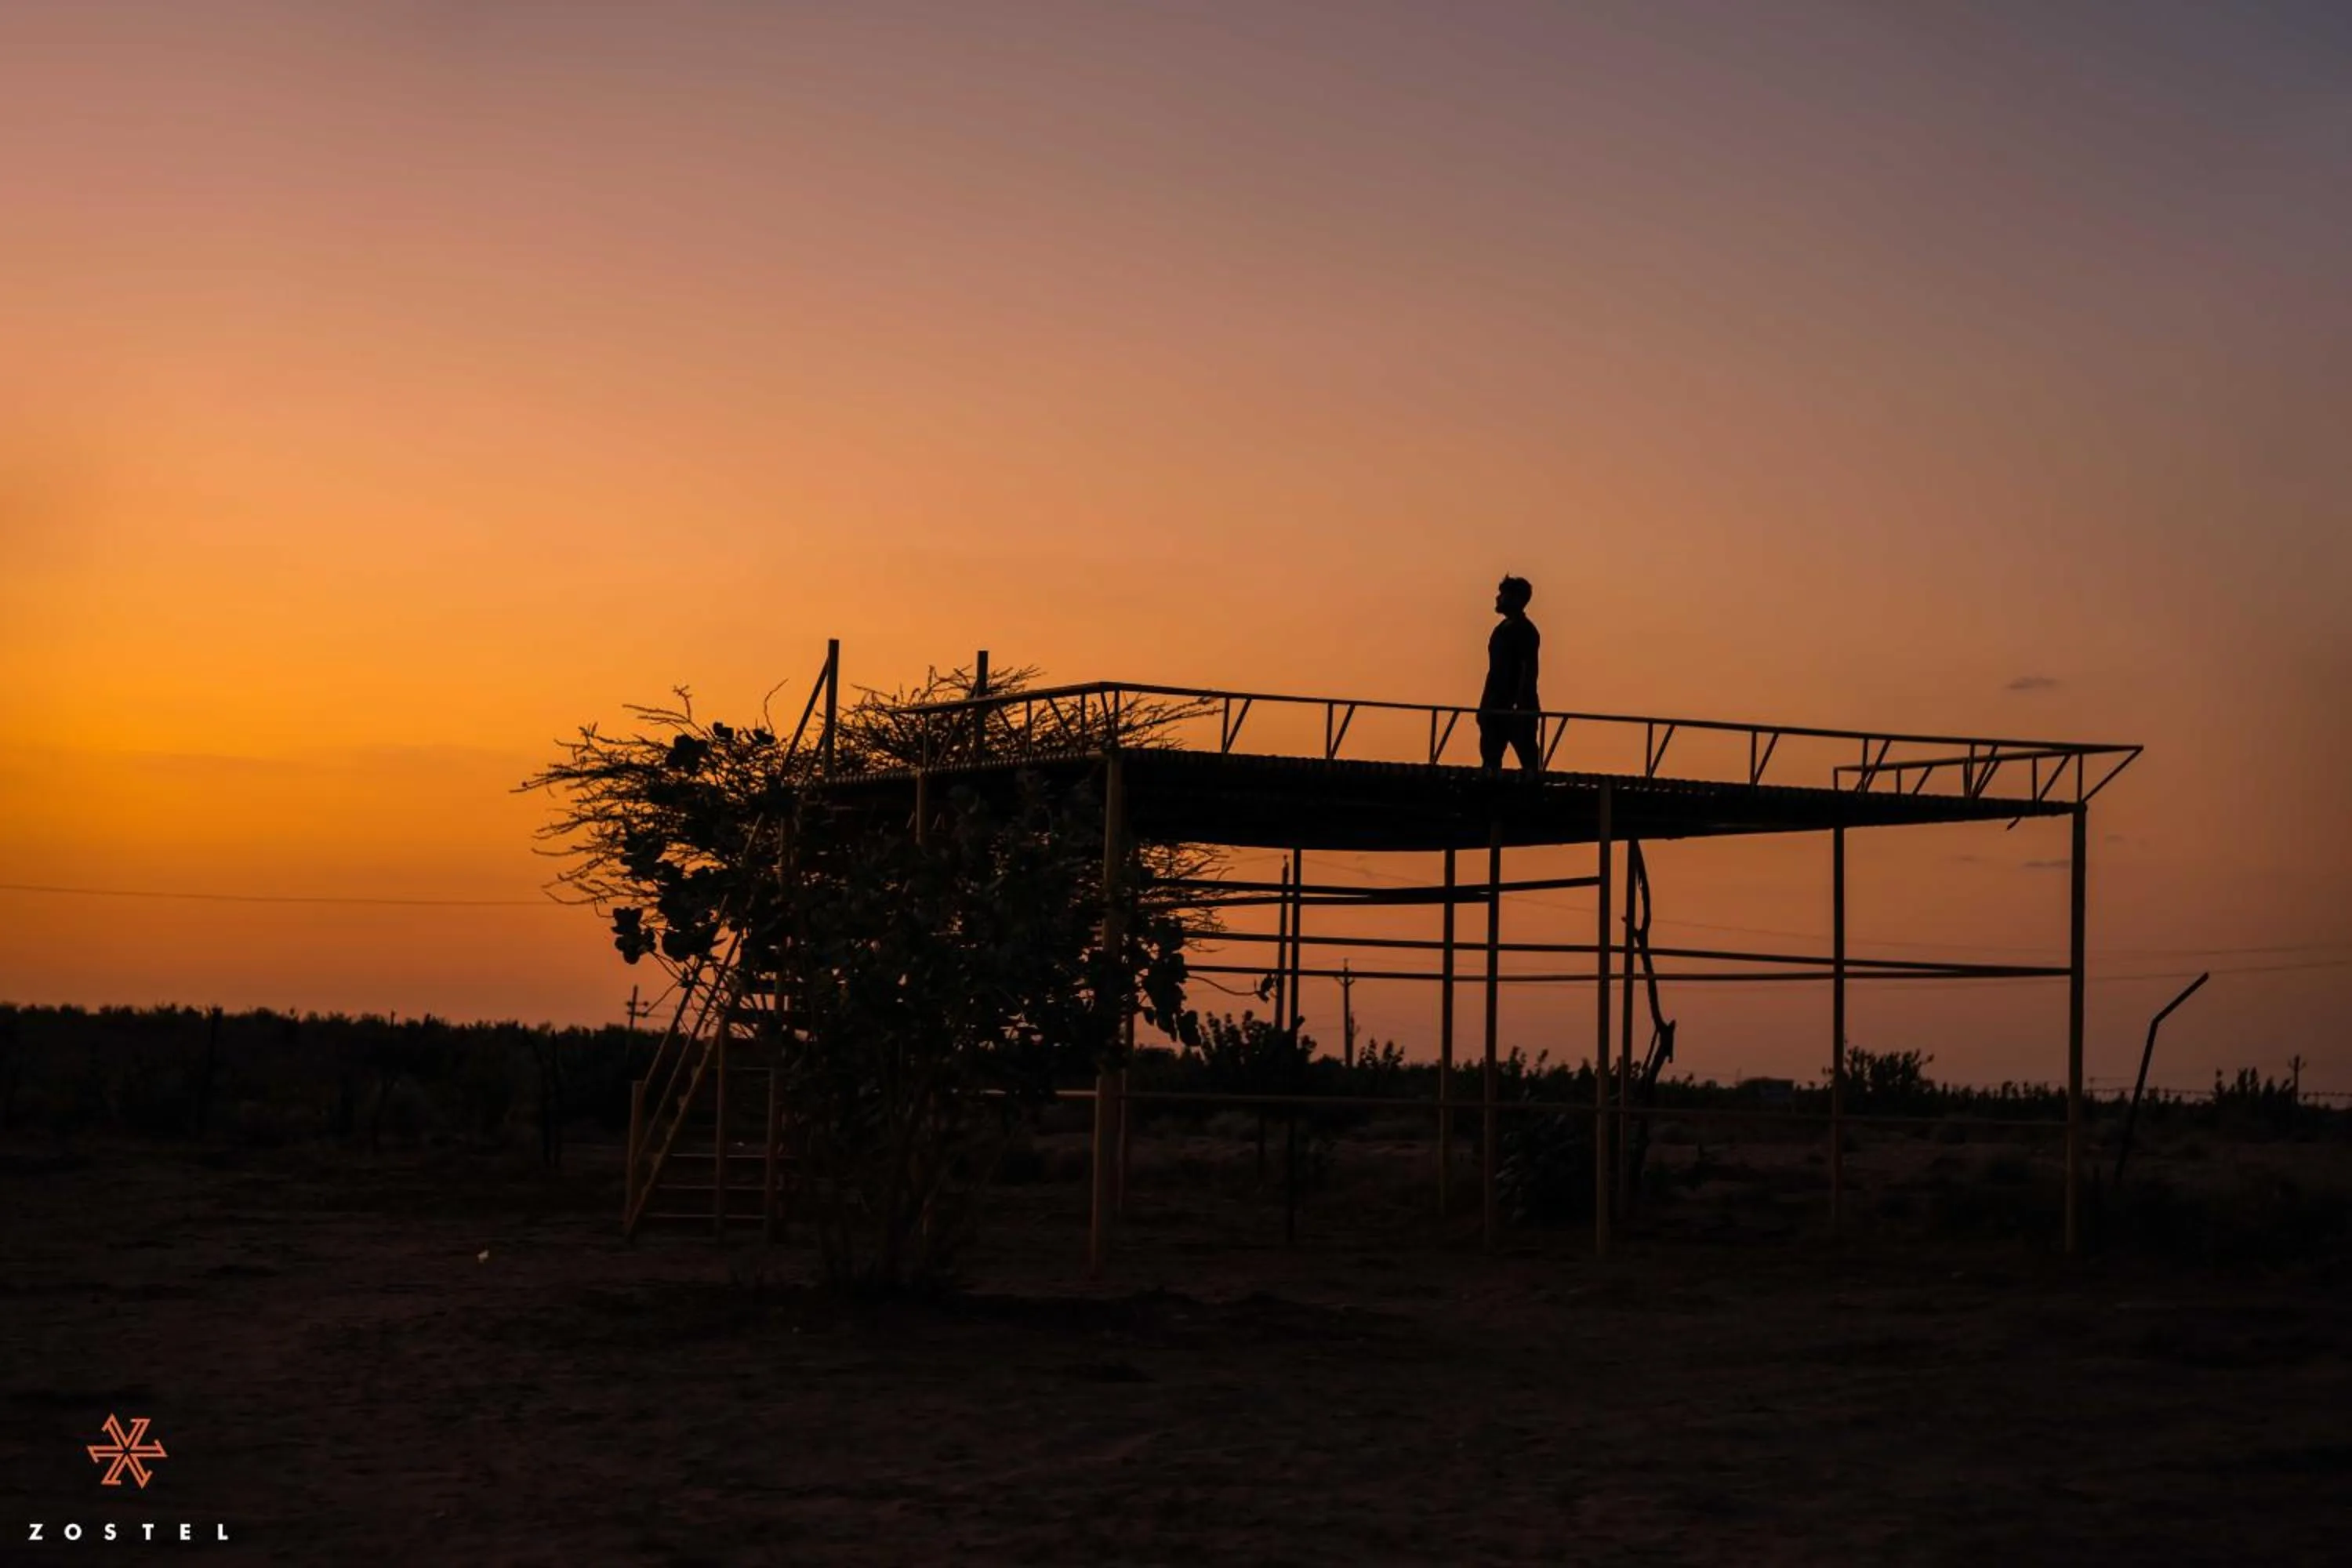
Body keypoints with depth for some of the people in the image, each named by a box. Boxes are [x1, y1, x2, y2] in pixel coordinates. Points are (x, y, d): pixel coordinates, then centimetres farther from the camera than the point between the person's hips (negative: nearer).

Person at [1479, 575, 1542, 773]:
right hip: (1497, 706, 9)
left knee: (1530, 763, -8)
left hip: (1518, 708, -9)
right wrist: (1485, 705, 17)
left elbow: (1529, 671, -17)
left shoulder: (1525, 631, -10)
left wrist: (1519, 705, -24)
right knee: (1490, 761, 7)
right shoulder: (1502, 629, 16)